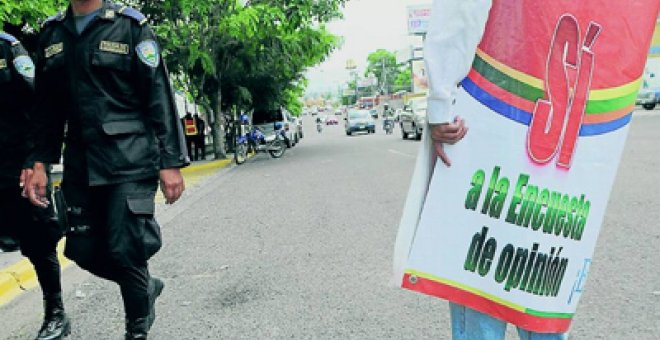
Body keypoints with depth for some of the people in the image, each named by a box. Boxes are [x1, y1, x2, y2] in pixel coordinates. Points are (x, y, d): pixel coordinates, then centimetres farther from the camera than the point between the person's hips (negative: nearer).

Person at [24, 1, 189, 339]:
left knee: (125, 251, -6)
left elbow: (159, 98, -7)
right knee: (85, 251, 8)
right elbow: (47, 109, 16)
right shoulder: (51, 34, 13)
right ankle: (146, 288, 35)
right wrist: (39, 163, 8)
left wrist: (171, 162, -13)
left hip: (130, 162, -5)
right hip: (79, 165, 5)